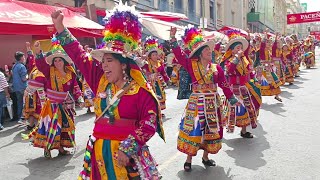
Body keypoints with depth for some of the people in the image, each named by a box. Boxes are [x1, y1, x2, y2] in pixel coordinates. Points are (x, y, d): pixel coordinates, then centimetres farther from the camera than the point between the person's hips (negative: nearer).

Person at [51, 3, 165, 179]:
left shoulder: (140, 90, -13)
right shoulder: (101, 80, 4)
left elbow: (150, 122, -15)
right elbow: (79, 56, 8)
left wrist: (128, 149, -20)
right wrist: (60, 27, 9)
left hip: (126, 152, -5)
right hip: (99, 150, 5)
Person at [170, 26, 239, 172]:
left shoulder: (216, 68, 2)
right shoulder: (192, 64, -4)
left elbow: (224, 85, 6)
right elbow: (179, 55, -9)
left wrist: (232, 99, 7)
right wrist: (173, 38, -15)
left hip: (213, 103, 3)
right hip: (196, 102, -3)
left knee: (211, 130, 12)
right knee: (193, 129, 1)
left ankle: (205, 157, 31)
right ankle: (189, 159, 16)